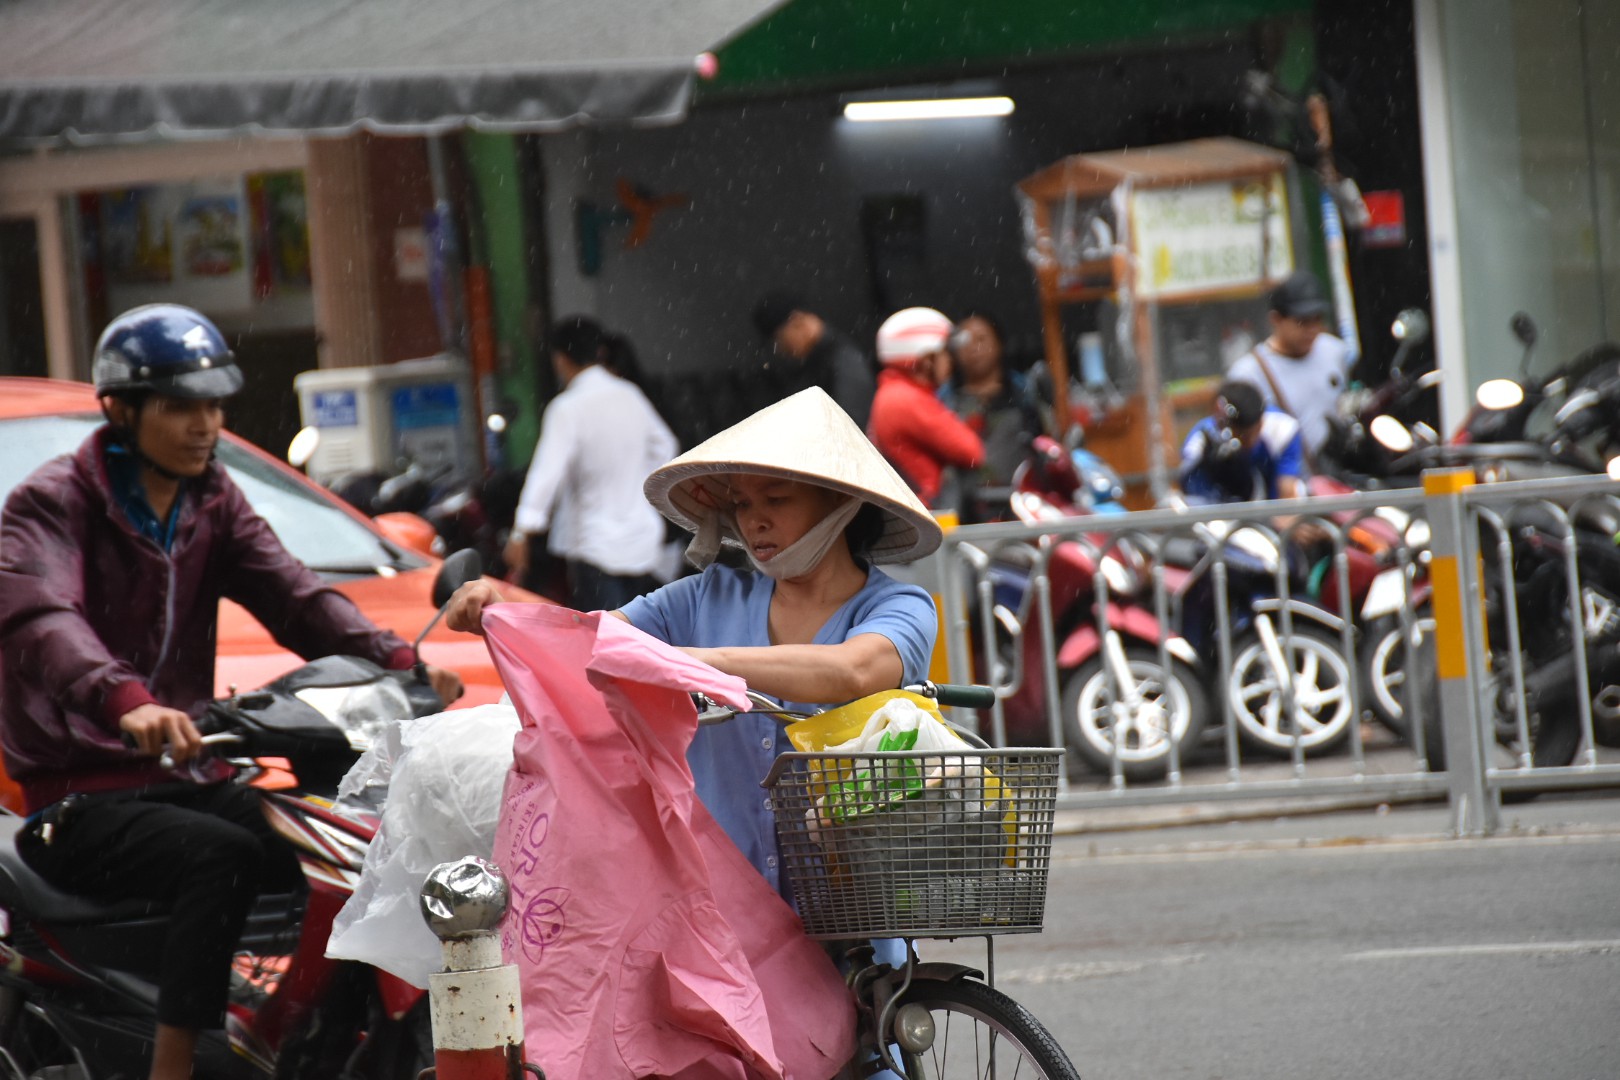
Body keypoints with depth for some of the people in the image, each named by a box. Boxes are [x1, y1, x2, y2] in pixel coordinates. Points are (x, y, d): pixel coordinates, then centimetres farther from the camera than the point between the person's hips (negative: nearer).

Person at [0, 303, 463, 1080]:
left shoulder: (212, 503, 15)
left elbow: (293, 595, 2)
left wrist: (395, 660, -18)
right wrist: (127, 703, -49)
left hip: (187, 777, 7)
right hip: (80, 800, -7)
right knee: (222, 855, -33)